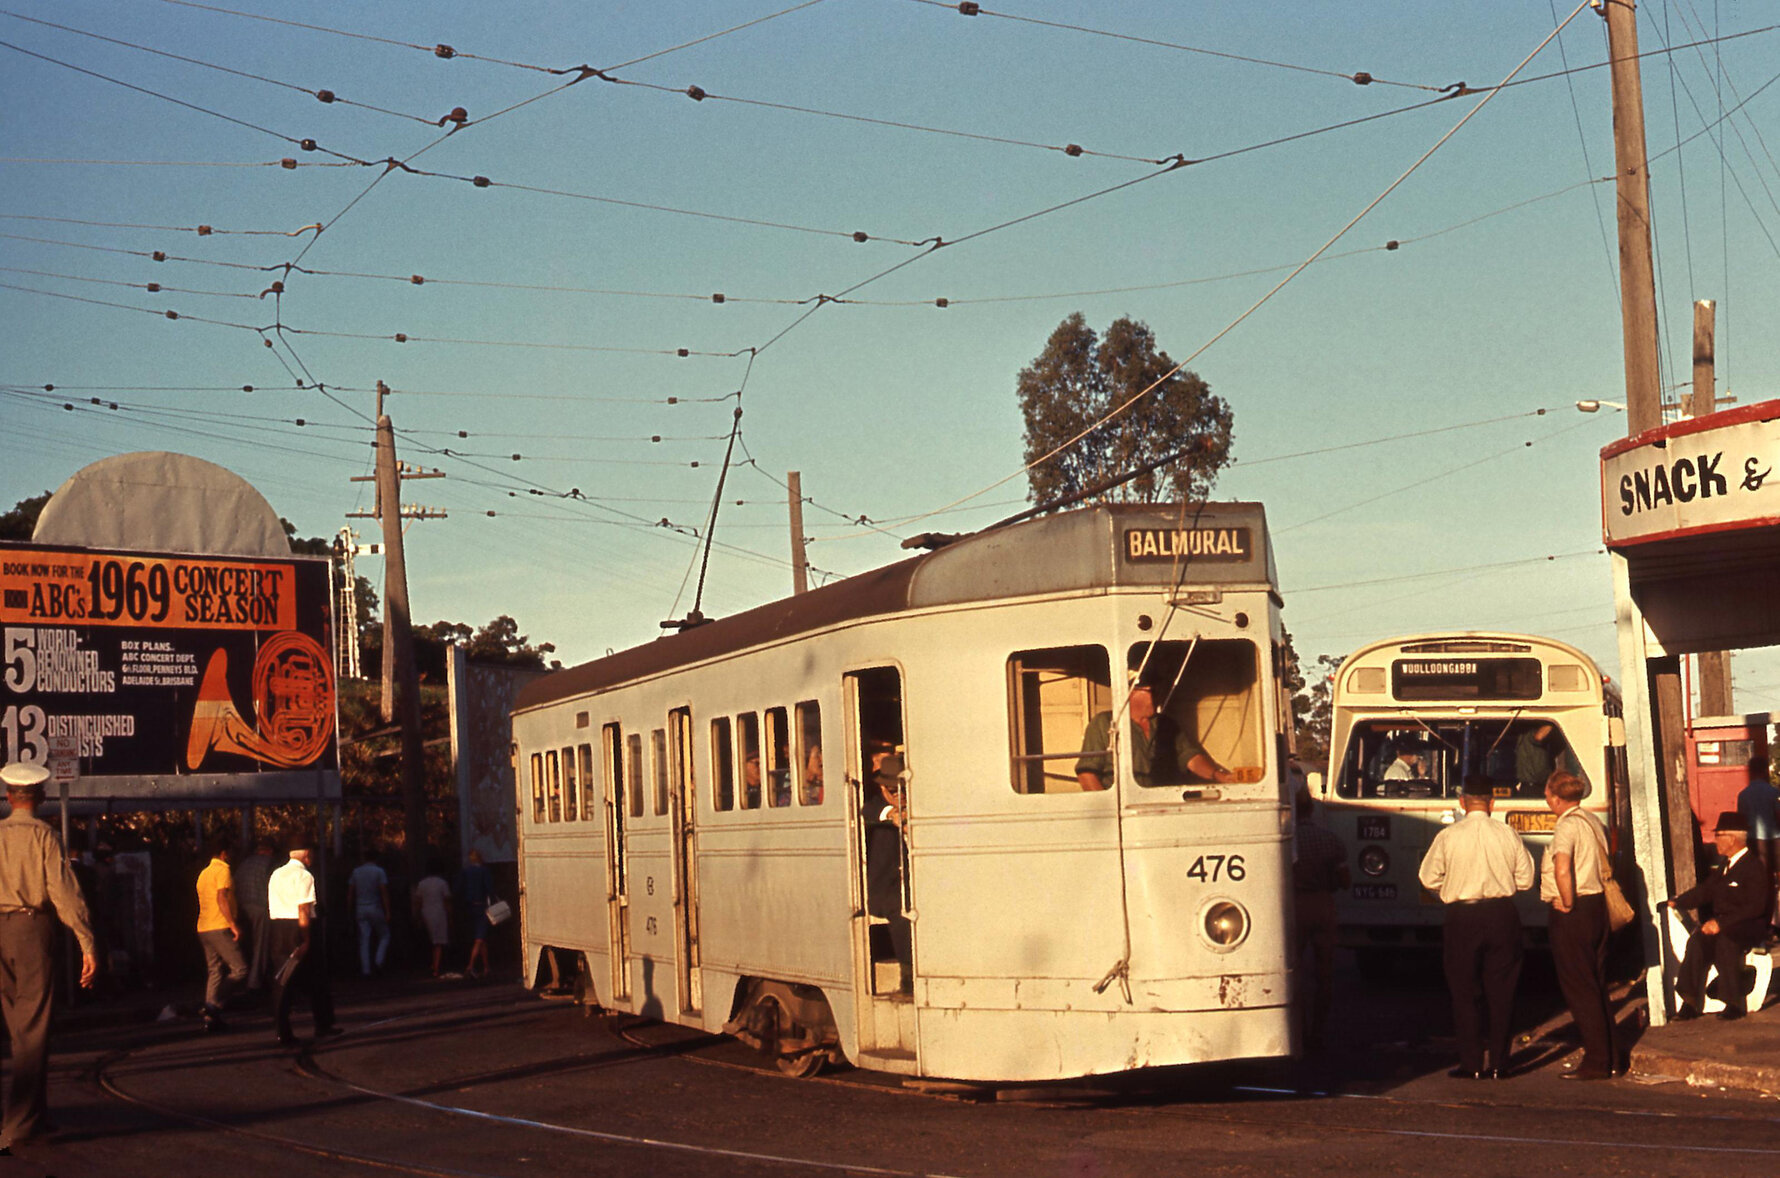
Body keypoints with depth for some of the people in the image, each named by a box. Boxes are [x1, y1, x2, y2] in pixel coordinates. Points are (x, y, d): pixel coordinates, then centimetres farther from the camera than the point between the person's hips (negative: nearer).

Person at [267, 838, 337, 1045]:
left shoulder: (276, 875, 12)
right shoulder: (304, 876, -11)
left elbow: (271, 906, 13)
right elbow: (303, 910, -17)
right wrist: (305, 940, -17)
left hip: (278, 928, 6)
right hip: (300, 927, -6)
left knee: (282, 981, 6)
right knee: (315, 980, 9)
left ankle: (282, 1031, 2)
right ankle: (323, 1026, 18)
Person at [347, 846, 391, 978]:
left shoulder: (356, 872, 7)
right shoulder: (379, 871, -6)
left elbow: (350, 894, 8)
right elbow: (384, 893, -11)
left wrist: (351, 910, 14)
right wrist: (387, 912, -9)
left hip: (360, 909, 4)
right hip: (375, 908, -4)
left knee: (364, 941, 3)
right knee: (384, 936, 12)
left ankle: (365, 970, -1)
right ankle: (378, 961, -7)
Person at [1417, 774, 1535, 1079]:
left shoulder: (1448, 836, -7)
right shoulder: (1508, 835, -1)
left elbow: (1429, 878, -2)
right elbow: (1525, 879, 4)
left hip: (1463, 917, -2)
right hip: (1502, 914, 2)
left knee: (1464, 992, 6)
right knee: (1501, 991, 9)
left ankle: (1471, 1064, 5)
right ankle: (1498, 1062, 9)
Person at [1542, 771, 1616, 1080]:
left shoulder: (1567, 825, -16)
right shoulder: (1593, 821, 11)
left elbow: (1562, 870, -31)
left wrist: (1567, 904, -19)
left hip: (1573, 913, -9)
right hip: (1598, 907, 9)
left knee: (1579, 989, -2)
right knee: (1598, 987, 15)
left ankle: (1596, 1062, -1)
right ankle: (1611, 1057, 20)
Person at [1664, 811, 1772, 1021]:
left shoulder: (1754, 868, -10)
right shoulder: (1724, 865, 17)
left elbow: (1754, 907, -19)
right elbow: (1704, 890, 21)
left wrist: (1721, 923, -26)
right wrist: (1676, 903, 6)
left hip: (1750, 928, -7)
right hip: (1721, 926, 7)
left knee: (1725, 942, -37)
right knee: (1697, 940, -24)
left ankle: (1734, 1004, -26)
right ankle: (1690, 1002, -26)